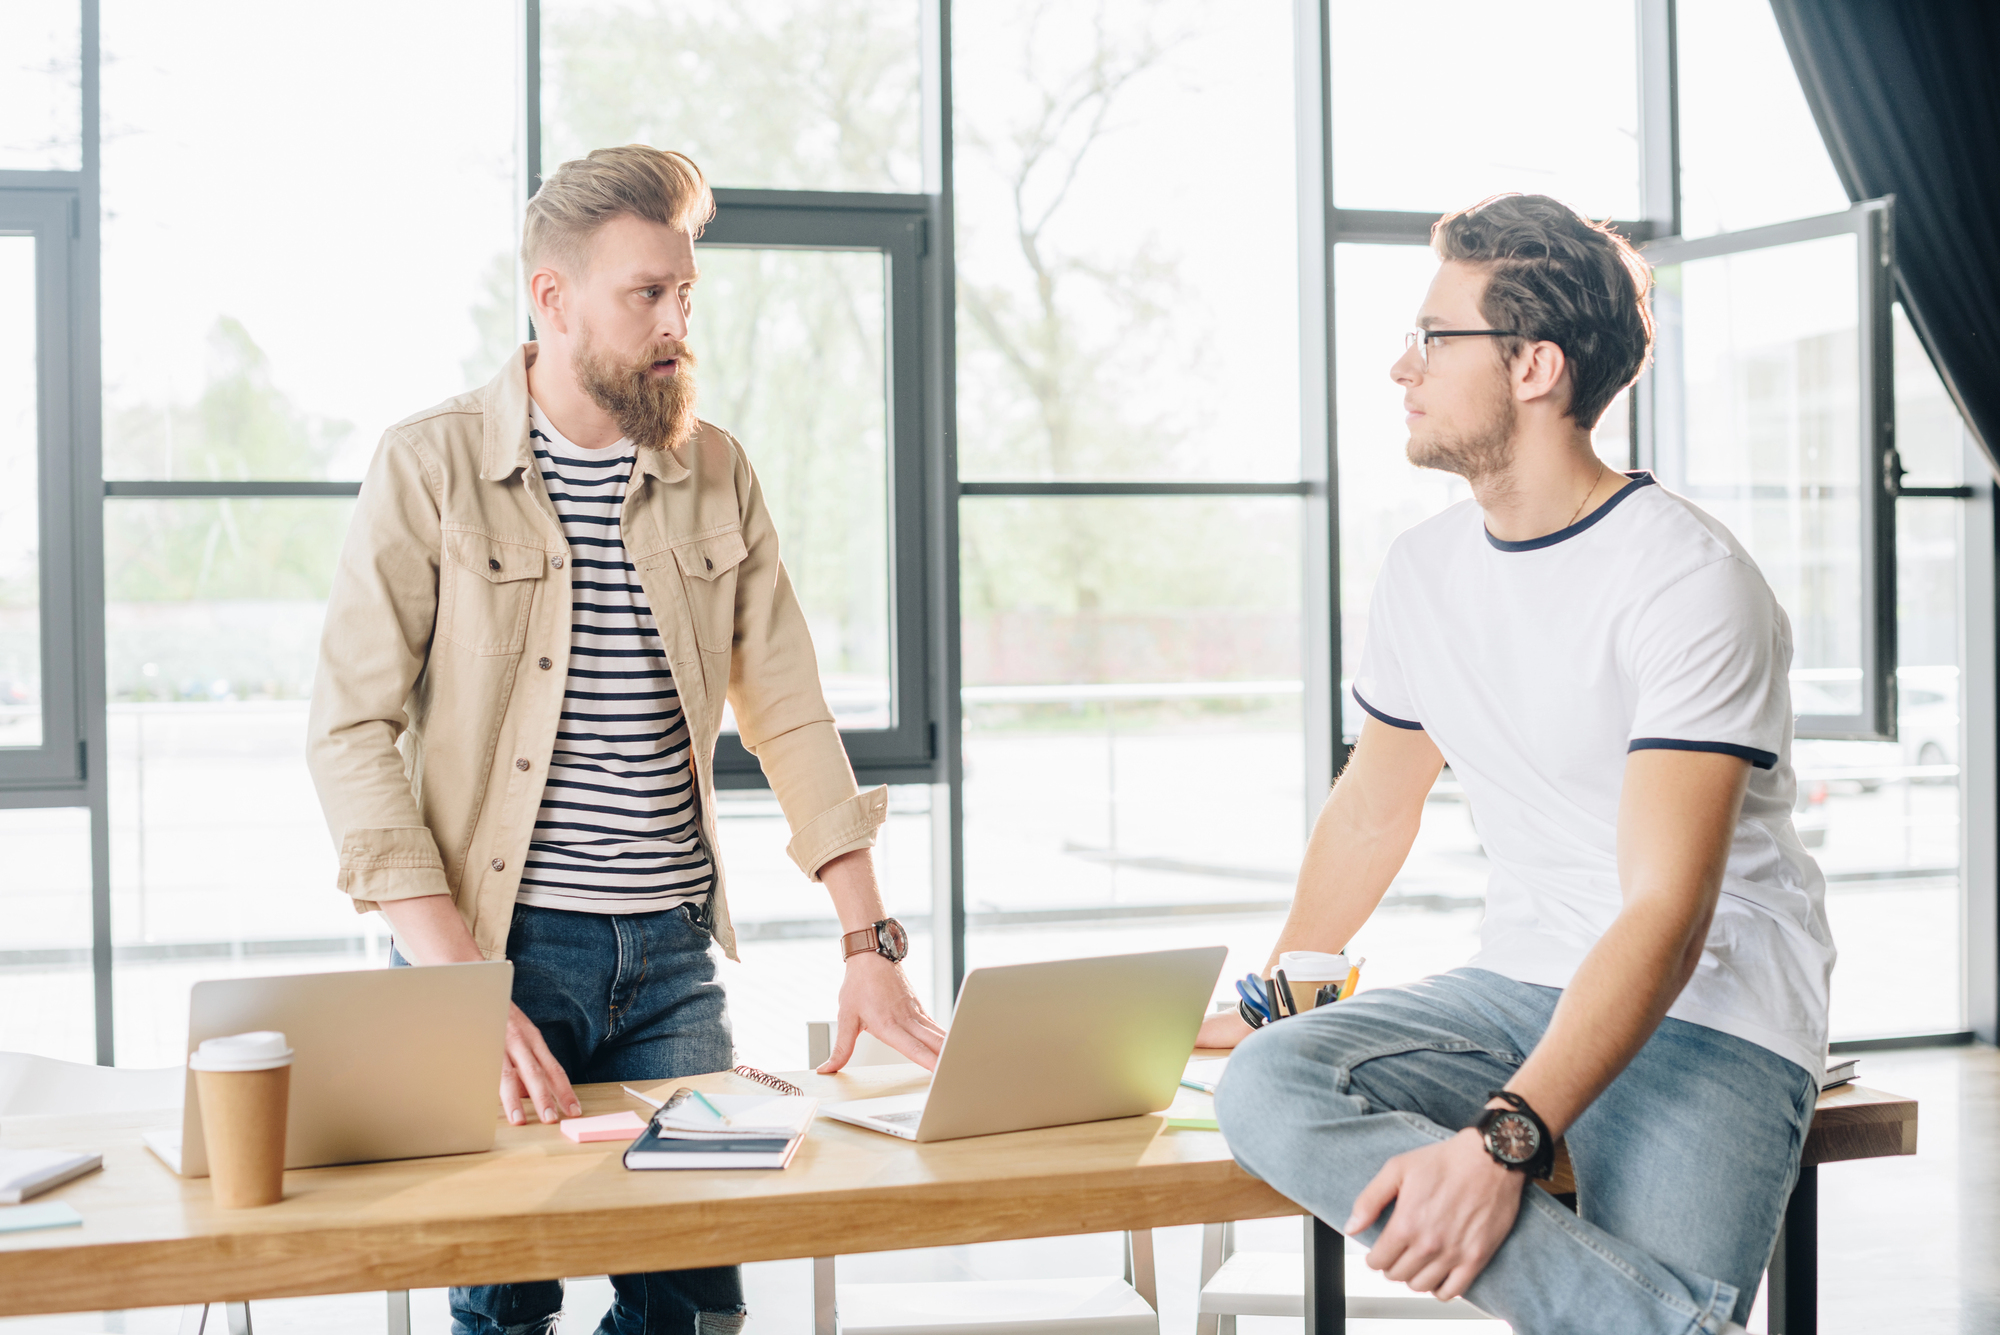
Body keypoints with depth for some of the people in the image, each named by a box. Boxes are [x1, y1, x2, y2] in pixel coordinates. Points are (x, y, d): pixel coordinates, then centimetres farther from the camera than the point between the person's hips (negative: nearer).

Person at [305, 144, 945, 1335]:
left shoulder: (718, 475, 8)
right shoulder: (432, 467, -4)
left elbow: (791, 713, 8)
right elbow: (353, 731, -9)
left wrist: (870, 947, -1)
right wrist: (457, 990, -18)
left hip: (675, 953, 4)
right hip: (497, 940, -3)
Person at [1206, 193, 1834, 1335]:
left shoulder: (1688, 579, -15)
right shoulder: (1425, 571, 8)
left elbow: (1667, 913, -24)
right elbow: (1374, 809, 25)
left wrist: (1504, 1140, -34)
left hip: (1714, 1009, -7)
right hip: (1526, 985, 7)